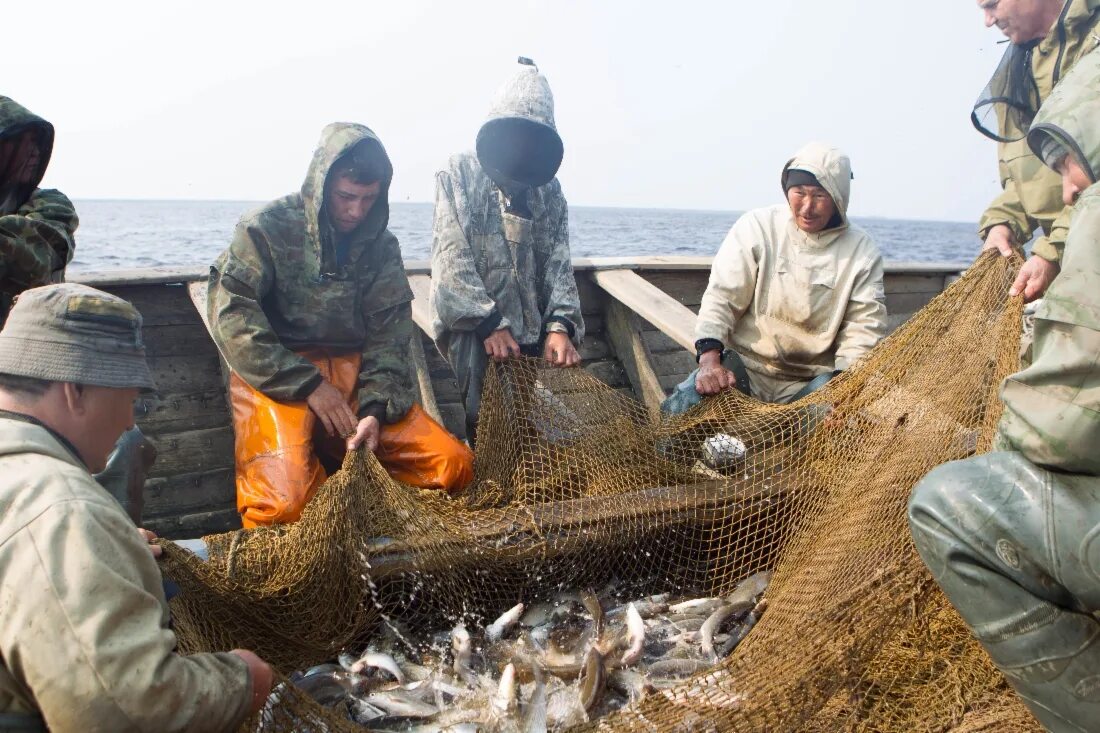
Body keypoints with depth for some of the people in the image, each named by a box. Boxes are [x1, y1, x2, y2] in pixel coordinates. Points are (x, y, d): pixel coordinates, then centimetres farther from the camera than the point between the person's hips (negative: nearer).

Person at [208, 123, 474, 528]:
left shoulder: (381, 245, 9)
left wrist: (375, 408, -12)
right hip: (277, 381, -4)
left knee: (454, 464, -12)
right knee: (284, 502, -28)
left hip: (354, 374, 4)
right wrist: (309, 386, -15)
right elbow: (233, 318, -10)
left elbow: (388, 335, 5)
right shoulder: (265, 230, -3)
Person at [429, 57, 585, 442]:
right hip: (474, 326, -4)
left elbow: (558, 262, 7)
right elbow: (452, 257, -8)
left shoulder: (549, 189, 14)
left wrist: (560, 325, -9)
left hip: (533, 327, 4)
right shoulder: (459, 174, 1)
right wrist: (490, 324, -14)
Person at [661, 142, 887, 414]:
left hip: (811, 382, 1)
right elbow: (721, 296, -9)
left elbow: (864, 328, -4)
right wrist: (710, 360, -24)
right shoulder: (757, 226, -4)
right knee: (680, 408, -25)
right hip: (745, 366, -1)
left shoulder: (862, 252, -2)